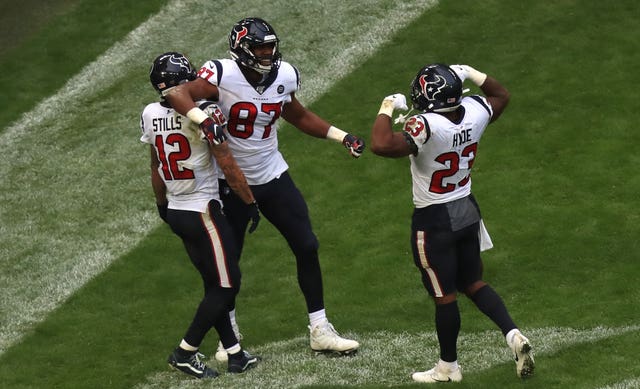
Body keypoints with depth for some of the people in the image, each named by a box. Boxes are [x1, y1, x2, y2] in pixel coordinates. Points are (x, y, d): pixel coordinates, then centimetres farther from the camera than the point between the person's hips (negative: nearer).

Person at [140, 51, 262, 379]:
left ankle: (234, 354, 18)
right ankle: (185, 352, 4)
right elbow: (228, 167, -16)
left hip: (176, 212, 8)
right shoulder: (203, 113, -19)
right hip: (202, 210, -8)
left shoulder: (150, 115, 2)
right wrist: (251, 203, -5)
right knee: (226, 285, 3)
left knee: (214, 284, 15)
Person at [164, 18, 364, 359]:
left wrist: (341, 136, 10)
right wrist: (203, 118, -52)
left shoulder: (284, 76, -4)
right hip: (231, 181, -4)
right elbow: (179, 93, -35)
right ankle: (229, 336, 26)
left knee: (307, 247, 2)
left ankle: (320, 331, 12)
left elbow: (298, 117, 14)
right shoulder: (223, 75, -21)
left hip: (273, 176, 4)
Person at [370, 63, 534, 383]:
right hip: (468, 211, 6)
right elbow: (501, 95, 14)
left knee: (444, 295, 6)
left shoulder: (426, 127, -29)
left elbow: (382, 145, -39)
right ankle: (513, 335, 4)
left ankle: (448, 367, 20)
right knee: (473, 283, 20)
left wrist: (387, 109, -25)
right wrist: (470, 74, 16)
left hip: (434, 220, -6)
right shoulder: (475, 111, -8)